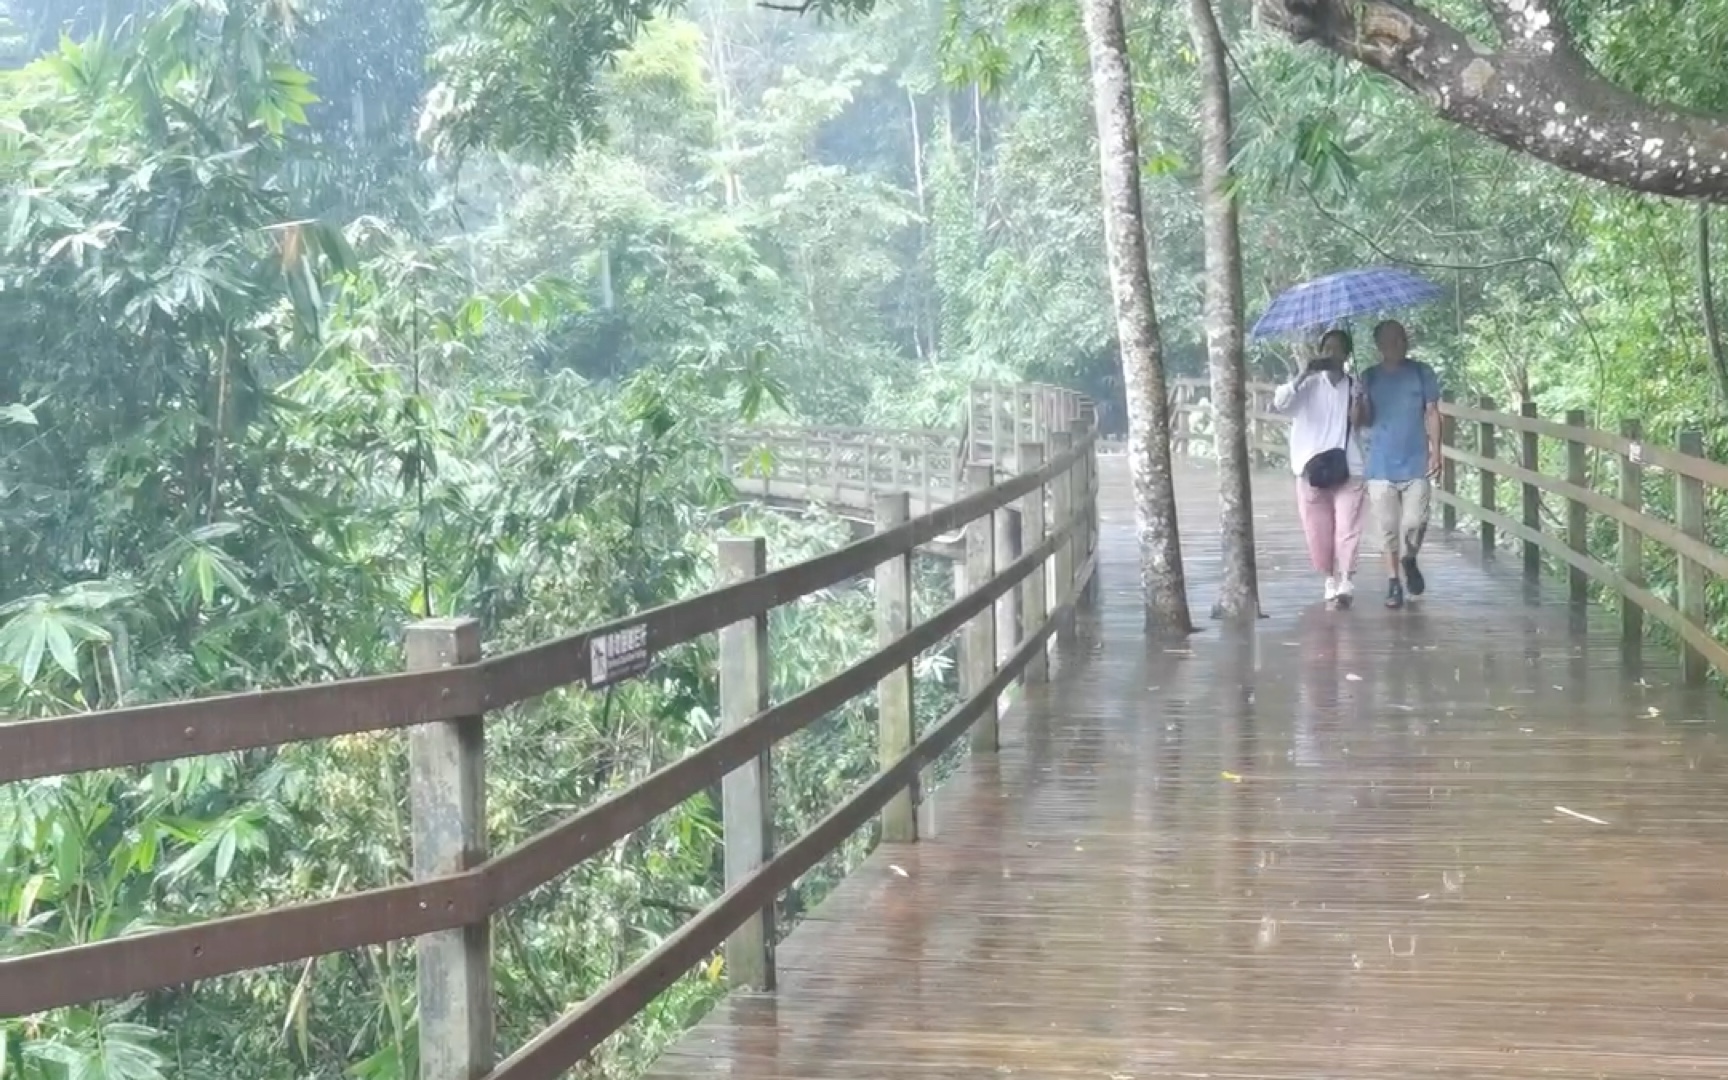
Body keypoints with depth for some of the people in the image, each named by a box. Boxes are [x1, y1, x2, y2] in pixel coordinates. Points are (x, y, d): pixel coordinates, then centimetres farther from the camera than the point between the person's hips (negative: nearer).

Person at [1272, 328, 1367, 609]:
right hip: (1312, 468, 0)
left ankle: (1344, 587, -10)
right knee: (1318, 533, 5)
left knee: (1346, 531, -11)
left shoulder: (1356, 387, 7)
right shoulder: (1308, 385, 3)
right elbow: (1280, 403, -13)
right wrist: (1305, 374, -23)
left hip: (1348, 469, 0)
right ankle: (1331, 581, 23)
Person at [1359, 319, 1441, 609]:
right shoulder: (1369, 377, 4)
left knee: (1414, 523, -6)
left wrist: (1436, 451, -5)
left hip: (1416, 463, -1)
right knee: (1388, 528, 3)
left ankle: (1409, 560, 24)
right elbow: (1364, 420, 2)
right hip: (1381, 465, 1)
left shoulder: (1421, 372, 1)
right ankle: (1394, 581, 15)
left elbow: (1432, 413, 3)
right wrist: (1360, 401, -20)